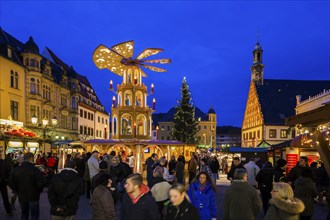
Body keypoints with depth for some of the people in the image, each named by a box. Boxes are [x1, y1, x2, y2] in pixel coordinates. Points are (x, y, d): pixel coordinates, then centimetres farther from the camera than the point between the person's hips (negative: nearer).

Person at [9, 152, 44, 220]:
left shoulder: (16, 170, -3)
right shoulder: (35, 170, -19)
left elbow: (11, 183, 1)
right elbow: (40, 184, -21)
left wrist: (18, 191, 12)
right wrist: (38, 192, 0)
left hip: (21, 197, 5)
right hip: (33, 197, -4)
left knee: (24, 214, 21)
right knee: (34, 214, 9)